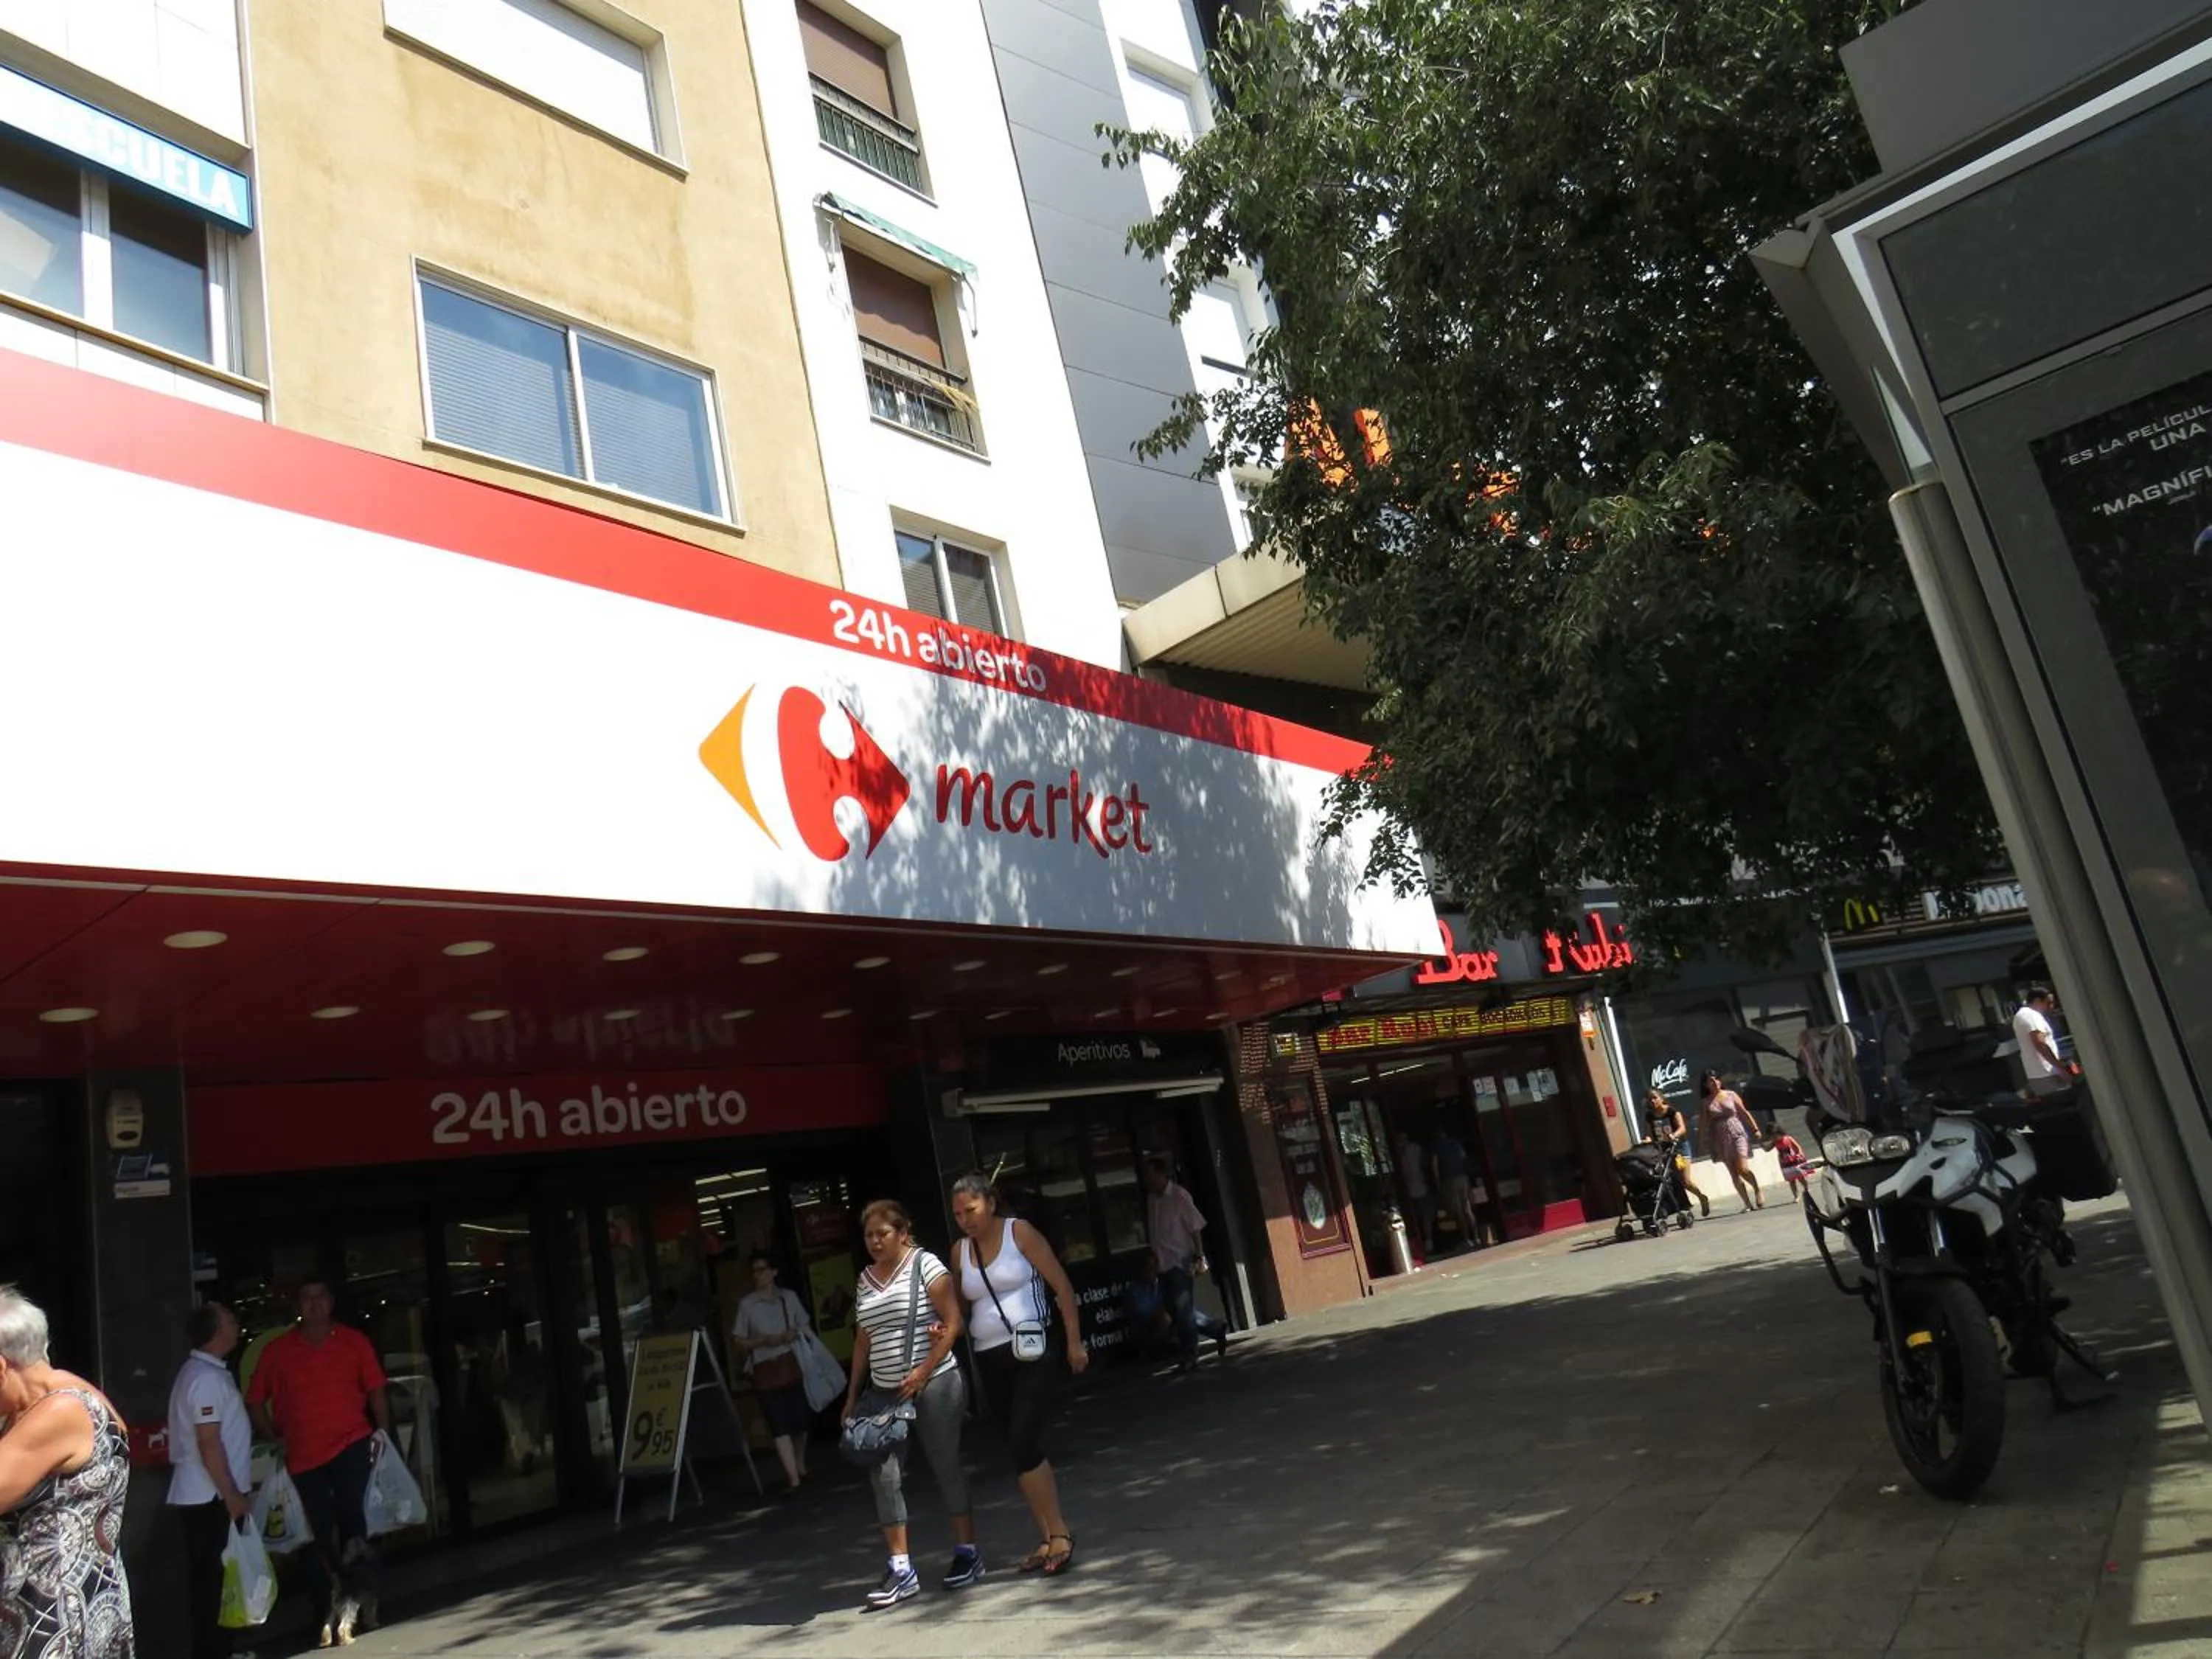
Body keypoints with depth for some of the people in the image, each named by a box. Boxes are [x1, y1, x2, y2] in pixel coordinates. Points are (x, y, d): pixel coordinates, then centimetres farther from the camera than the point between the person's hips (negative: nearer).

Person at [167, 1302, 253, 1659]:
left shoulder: (205, 1371, 14)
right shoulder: (207, 1376, -18)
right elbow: (209, 1443, -22)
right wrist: (232, 1495, -19)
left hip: (204, 1495, 10)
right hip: (210, 1496, -10)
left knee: (212, 1576, 14)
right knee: (212, 1577, -4)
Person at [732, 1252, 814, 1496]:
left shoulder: (789, 1297, 5)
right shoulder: (747, 1304, -2)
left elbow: (804, 1327, 14)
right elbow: (738, 1341, 0)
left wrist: (793, 1335, -8)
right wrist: (763, 1341, -15)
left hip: (792, 1364, 2)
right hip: (765, 1369, -2)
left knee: (800, 1419, 8)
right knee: (779, 1424, -10)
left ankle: (801, 1468, 28)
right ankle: (793, 1478, -11)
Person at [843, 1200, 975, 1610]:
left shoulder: (924, 1264, -7)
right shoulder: (865, 1278, 11)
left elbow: (953, 1323, -11)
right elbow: (864, 1340, 17)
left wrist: (923, 1372, -17)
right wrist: (853, 1394, 12)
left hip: (933, 1386, -6)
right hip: (885, 1392, 6)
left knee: (947, 1468, 2)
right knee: (884, 1476, -2)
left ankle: (967, 1553, 16)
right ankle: (901, 1568, 5)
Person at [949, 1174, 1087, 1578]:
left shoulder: (1019, 1232, -6)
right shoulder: (960, 1251, 6)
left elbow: (1062, 1287, -5)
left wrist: (1074, 1342, -7)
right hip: (990, 1361, 5)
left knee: (1023, 1444, -15)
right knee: (1023, 1449, 10)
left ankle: (1058, 1532, -3)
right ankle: (1049, 1537, 20)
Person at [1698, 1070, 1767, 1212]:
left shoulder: (1731, 1095, 3)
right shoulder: (1706, 1103, 3)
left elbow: (1744, 1112, 4)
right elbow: (1703, 1123, 3)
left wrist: (1755, 1129, -2)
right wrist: (1702, 1141, -2)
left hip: (1738, 1134, -2)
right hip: (1722, 1140, 2)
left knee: (1743, 1169, -17)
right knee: (1734, 1174, 0)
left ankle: (1758, 1191, 8)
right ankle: (1748, 1204, 6)